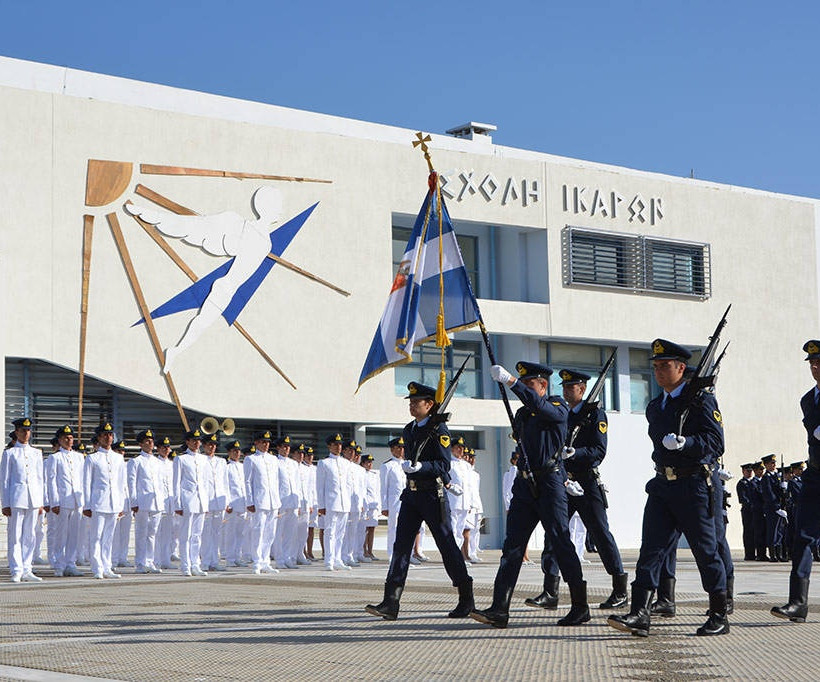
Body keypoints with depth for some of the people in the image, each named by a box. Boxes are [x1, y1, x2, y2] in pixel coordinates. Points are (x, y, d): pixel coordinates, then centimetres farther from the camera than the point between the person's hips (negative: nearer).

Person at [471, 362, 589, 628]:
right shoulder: (522, 413, 19)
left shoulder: (558, 407, -3)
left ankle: (580, 607, 7)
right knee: (512, 545, -2)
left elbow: (540, 406, -26)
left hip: (550, 483, -7)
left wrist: (510, 381, -31)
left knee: (560, 543, -3)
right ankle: (499, 609, -7)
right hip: (525, 484, 7)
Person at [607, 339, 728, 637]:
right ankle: (639, 615, -12)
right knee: (651, 548, -5)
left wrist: (685, 443, -27)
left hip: (693, 485, -6)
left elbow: (716, 442, -14)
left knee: (706, 551, 1)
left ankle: (719, 616, 12)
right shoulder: (655, 407, 16)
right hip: (662, 485, 6)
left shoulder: (701, 400, -5)